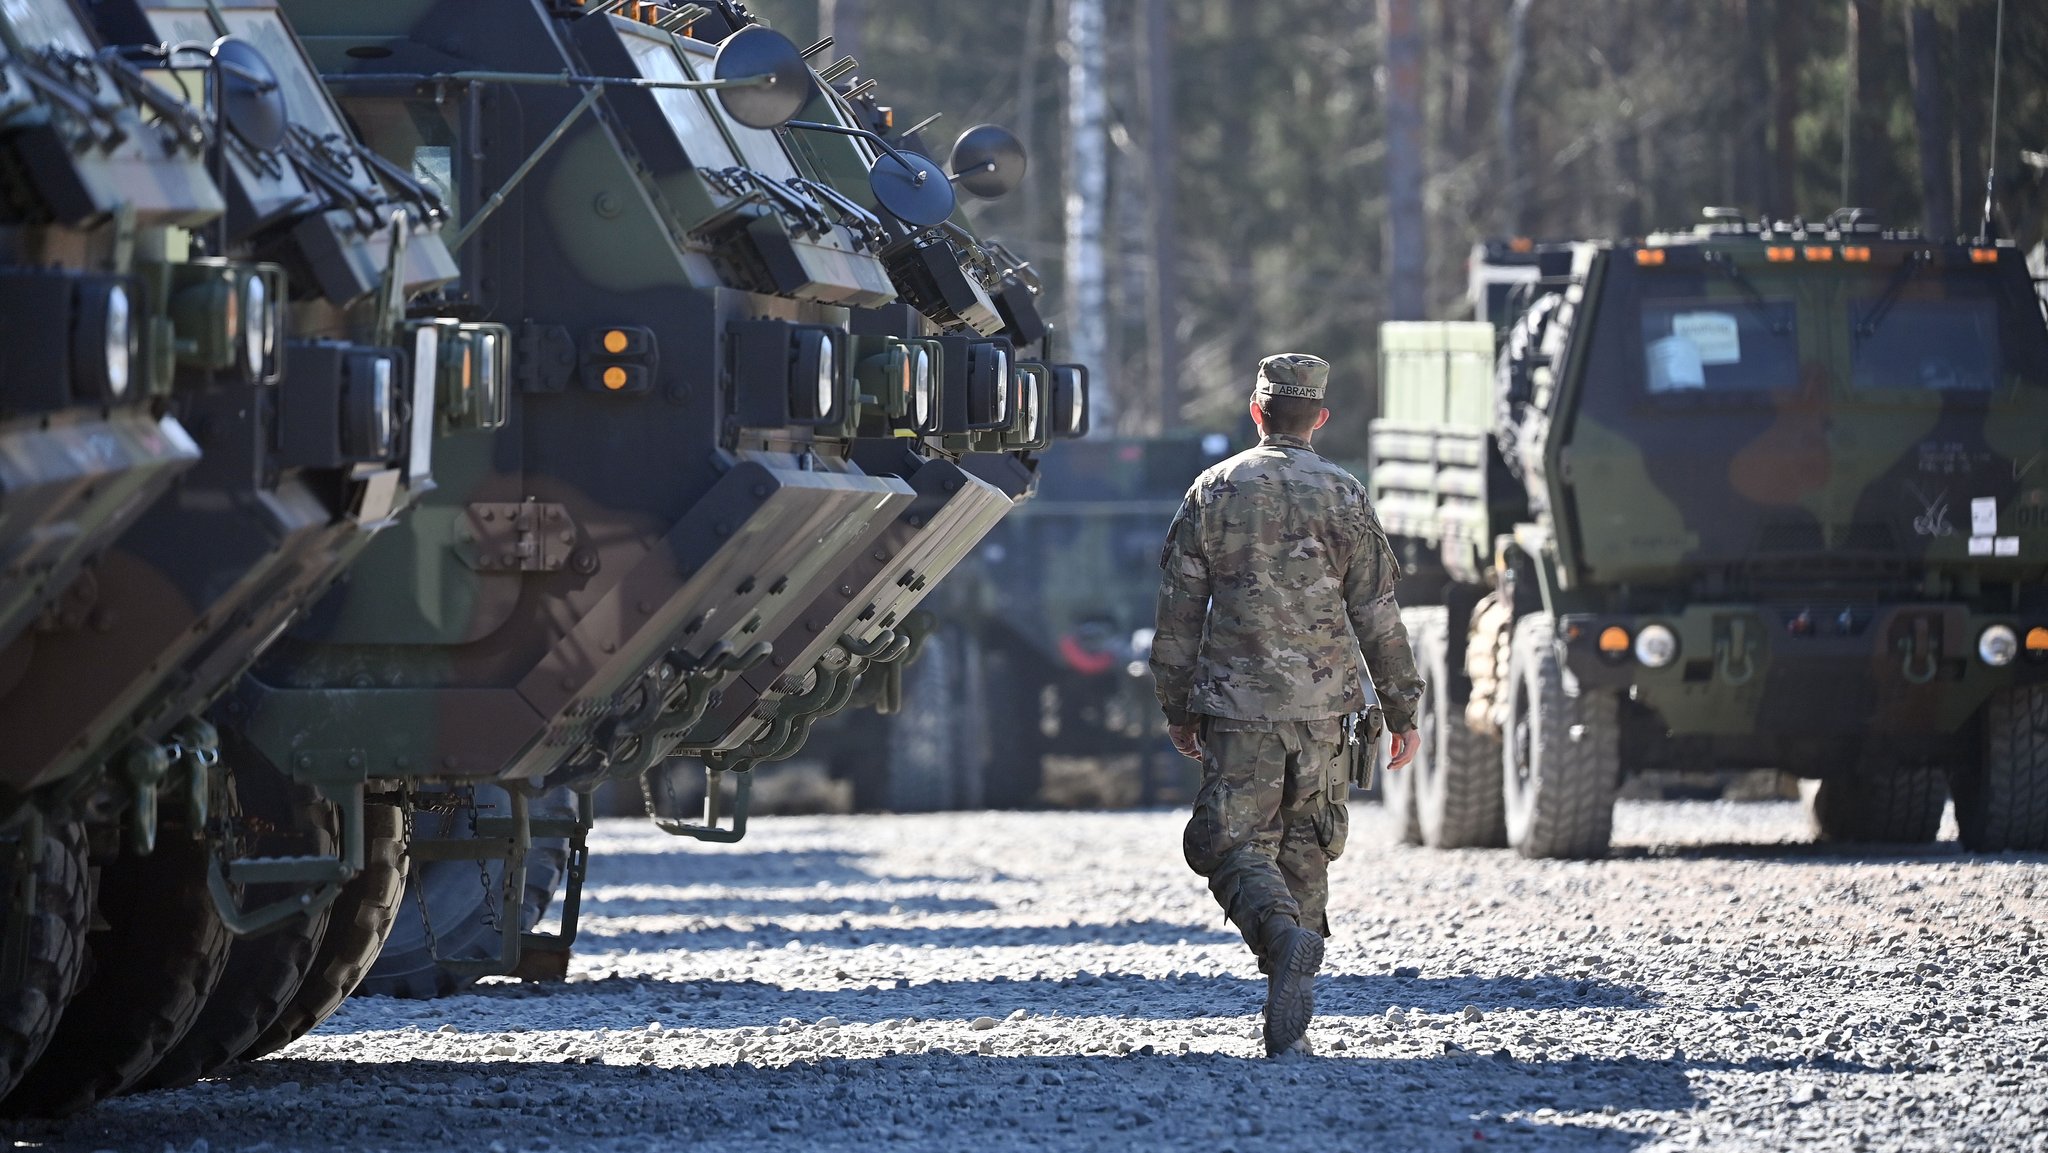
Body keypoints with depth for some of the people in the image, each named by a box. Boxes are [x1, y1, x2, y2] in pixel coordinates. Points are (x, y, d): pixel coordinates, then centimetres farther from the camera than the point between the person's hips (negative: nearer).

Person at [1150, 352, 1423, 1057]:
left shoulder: (1213, 492, 2)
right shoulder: (1344, 497, 1)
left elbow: (1178, 610, 4)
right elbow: (1377, 616, 1)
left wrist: (1177, 707, 13)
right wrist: (1402, 711, 8)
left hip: (1236, 707, -1)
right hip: (1321, 707, 1)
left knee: (1237, 849, 0)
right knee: (1303, 852, 10)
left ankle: (1283, 934, -32)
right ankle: (1288, 1024, 7)